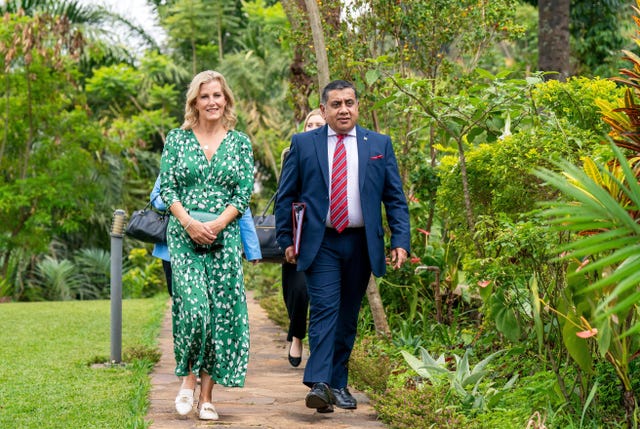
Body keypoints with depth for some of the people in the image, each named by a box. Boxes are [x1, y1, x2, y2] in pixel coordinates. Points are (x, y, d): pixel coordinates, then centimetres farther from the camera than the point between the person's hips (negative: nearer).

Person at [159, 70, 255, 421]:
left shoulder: (240, 142, 7)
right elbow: (167, 188, 2)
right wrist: (189, 222, -13)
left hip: (225, 236, 1)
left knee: (221, 311, -1)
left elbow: (244, 192, 1)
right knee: (193, 306, -16)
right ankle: (188, 378, 7)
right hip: (183, 235, -1)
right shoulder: (177, 139, 6)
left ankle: (207, 396, 6)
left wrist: (216, 224, -12)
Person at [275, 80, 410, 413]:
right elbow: (285, 197, 7)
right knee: (324, 309, -14)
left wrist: (400, 242, -4)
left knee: (348, 316, 9)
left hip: (361, 244, 2)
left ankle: (339, 385, 19)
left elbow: (395, 198, 6)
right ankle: (319, 384, -20)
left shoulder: (379, 145, 7)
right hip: (320, 244, -2)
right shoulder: (303, 144, 4)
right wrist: (286, 240, 0)